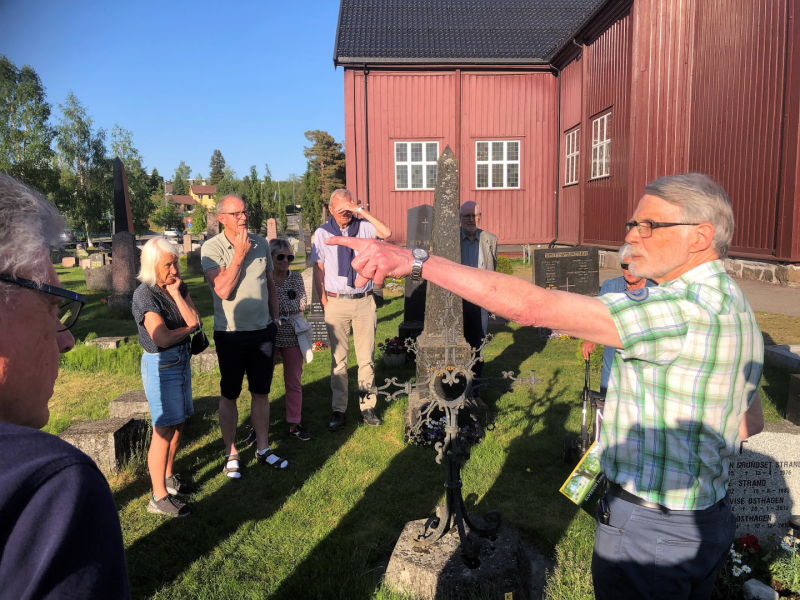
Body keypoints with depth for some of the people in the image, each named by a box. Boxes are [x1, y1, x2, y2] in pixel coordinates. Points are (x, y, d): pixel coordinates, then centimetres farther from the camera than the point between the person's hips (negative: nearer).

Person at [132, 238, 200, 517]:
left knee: (179, 423, 16)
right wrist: (188, 328, -8)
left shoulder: (179, 287, 4)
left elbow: (195, 321, -8)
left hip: (182, 361, 7)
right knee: (164, 430, -4)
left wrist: (176, 294, -14)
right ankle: (159, 497, 6)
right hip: (160, 365, -7)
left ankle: (168, 478, 34)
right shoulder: (144, 295, -16)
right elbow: (162, 338, -24)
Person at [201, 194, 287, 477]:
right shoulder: (212, 248, -10)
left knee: (261, 392, 13)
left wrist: (274, 322, 14)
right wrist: (240, 254, -20)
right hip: (231, 334, -4)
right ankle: (231, 454, 23)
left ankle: (263, 449, 27)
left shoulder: (261, 244, 3)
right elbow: (223, 290, -22)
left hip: (263, 330, 4)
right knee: (229, 395, 8)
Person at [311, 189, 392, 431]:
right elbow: (318, 271, 6)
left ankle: (368, 406, 16)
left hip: (364, 302, 0)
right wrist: (324, 303, 1)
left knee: (367, 358, 5)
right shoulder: (322, 233, 5)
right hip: (337, 302, 0)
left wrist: (363, 212, -14)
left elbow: (387, 233, -16)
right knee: (338, 359, 5)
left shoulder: (364, 227, 3)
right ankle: (339, 409, 14)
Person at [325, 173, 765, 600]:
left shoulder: (686, 309, -29)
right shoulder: (734, 306, 5)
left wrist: (415, 261, -36)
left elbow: (531, 307, -37)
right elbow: (751, 422, 16)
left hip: (648, 535, -10)